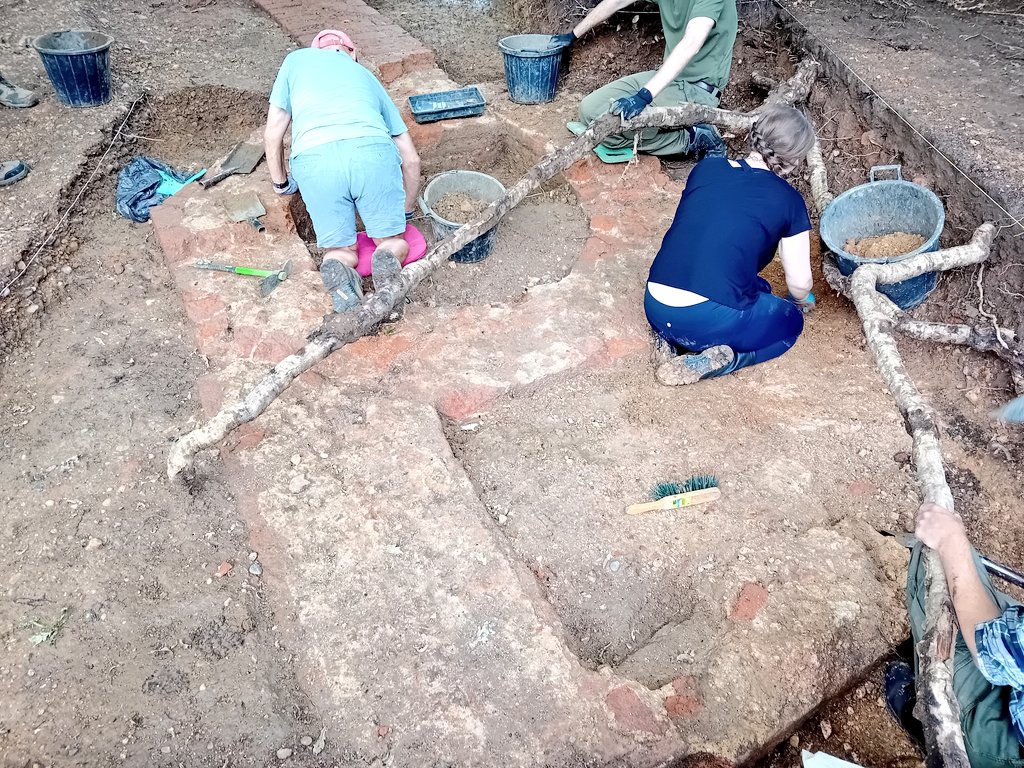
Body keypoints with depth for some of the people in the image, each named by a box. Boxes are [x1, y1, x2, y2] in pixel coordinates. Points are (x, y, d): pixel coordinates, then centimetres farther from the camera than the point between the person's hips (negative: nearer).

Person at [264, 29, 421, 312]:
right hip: (372, 152, 1)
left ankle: (338, 270, -17)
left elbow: (272, 135, 25)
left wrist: (280, 182, 43)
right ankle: (388, 264, -16)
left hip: (314, 159, 0)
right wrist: (406, 213, 47)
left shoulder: (297, 59, 31)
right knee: (393, 242, 17)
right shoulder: (366, 76, 35)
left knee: (341, 251, 16)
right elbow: (411, 159, 34)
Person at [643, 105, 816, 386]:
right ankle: (722, 358, -2)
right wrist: (801, 302, 33)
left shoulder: (706, 168, 10)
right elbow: (800, 283, 8)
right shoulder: (788, 201, 0)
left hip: (655, 311, 5)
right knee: (791, 320, 25)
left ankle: (674, 339, 10)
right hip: (708, 321, -5)